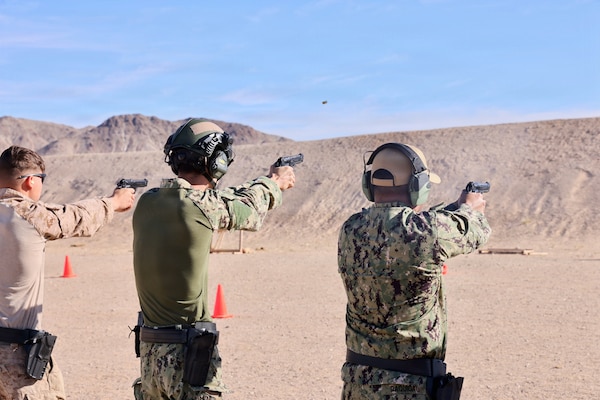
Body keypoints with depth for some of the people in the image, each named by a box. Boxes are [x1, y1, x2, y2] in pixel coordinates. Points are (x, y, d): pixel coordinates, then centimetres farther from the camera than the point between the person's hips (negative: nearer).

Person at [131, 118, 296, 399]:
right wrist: (274, 182, 27)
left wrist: (261, 183, 30)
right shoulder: (202, 206, -15)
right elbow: (248, 210, 6)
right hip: (190, 359, -6)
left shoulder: (146, 203, 3)